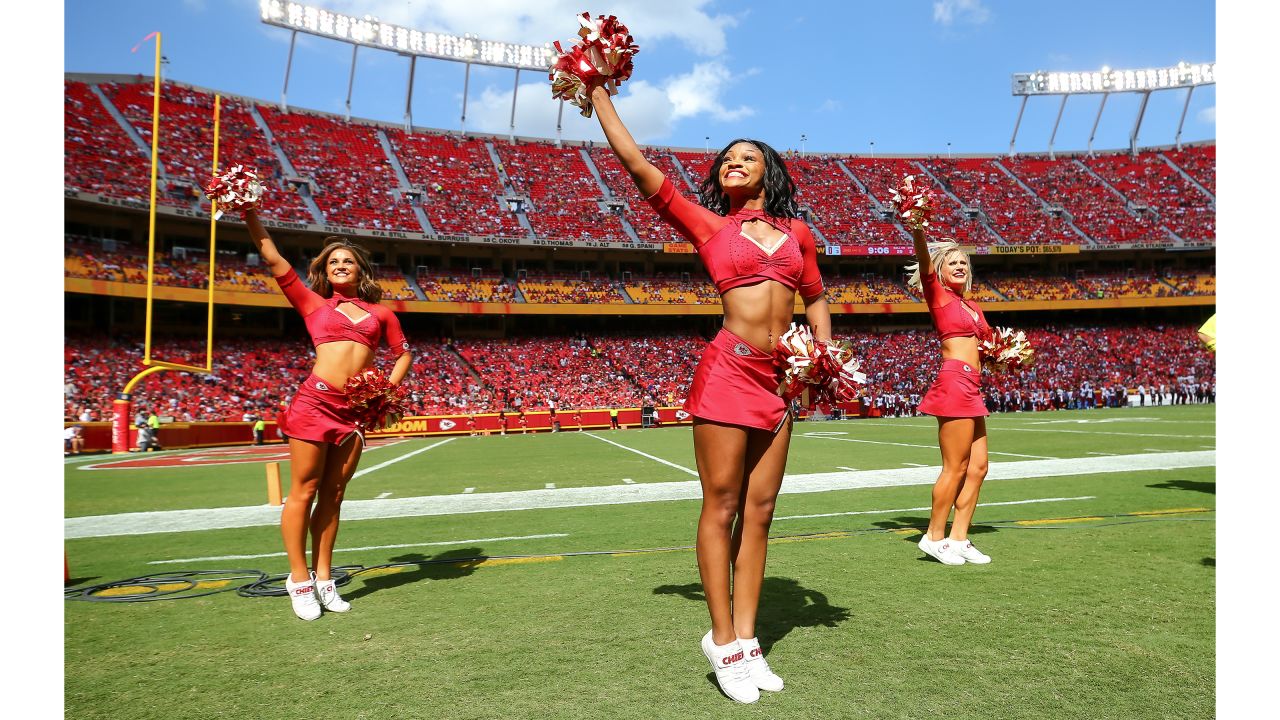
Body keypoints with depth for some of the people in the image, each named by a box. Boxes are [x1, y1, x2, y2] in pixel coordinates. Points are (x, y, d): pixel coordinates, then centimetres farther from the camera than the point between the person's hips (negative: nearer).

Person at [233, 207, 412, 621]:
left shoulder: (380, 314, 16)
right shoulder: (313, 303, 12)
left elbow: (404, 354, 20)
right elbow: (273, 260, 9)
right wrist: (251, 215, 5)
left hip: (354, 411, 2)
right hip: (315, 401, -2)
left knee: (333, 495, 7)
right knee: (304, 491, -1)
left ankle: (323, 579, 14)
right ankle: (299, 579, 7)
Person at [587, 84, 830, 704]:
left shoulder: (797, 232, 16)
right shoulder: (708, 225, 7)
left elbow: (814, 297, 26)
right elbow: (636, 164, 5)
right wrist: (599, 95, 9)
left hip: (778, 379, 4)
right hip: (728, 372, -4)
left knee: (759, 512, 7)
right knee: (721, 508, -1)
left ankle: (745, 638, 17)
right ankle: (722, 640, 11)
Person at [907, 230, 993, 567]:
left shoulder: (972, 306, 21)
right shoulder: (937, 294, 1)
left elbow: (985, 342, 29)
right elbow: (924, 260, -16)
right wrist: (917, 228, -31)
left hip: (971, 387, 8)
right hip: (955, 382, -8)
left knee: (978, 466, 7)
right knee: (956, 467, -5)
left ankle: (959, 538, 14)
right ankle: (935, 537, 5)